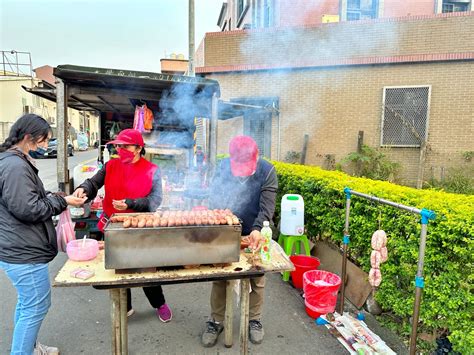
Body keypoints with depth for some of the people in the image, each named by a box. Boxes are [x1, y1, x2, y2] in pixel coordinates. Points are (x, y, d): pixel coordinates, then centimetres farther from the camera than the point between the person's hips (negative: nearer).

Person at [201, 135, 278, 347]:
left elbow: (267, 206, -19)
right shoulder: (223, 167, -6)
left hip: (254, 235, -1)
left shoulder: (267, 171, -13)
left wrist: (257, 229, -35)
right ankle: (216, 321, 27)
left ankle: (254, 320, 33)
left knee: (256, 280, 12)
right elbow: (214, 200, -2)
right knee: (219, 278, 8)